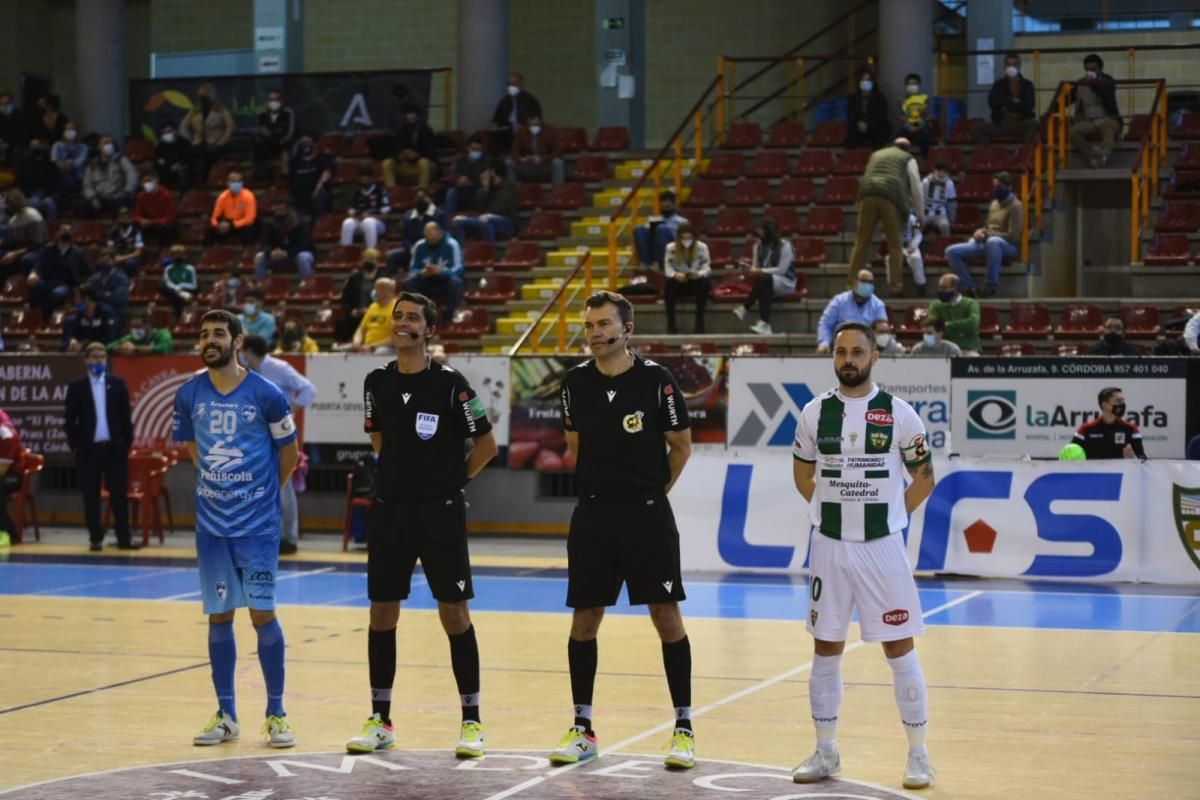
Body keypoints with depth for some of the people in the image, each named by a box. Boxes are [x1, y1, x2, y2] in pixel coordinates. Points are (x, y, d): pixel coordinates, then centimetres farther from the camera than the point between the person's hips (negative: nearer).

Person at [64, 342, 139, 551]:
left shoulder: (118, 383, 5)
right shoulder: (76, 386, 1)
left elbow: (126, 415, 7)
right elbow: (69, 419, 2)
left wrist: (127, 443, 2)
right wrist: (75, 446, -4)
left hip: (115, 447, 1)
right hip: (88, 449, -1)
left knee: (119, 494, 3)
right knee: (91, 496, 3)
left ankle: (124, 538, 7)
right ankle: (95, 539, 10)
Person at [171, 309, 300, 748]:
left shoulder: (265, 394, -9)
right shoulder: (189, 395, 0)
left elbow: (289, 449, 3)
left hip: (257, 523, -3)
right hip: (210, 523, 3)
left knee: (262, 613, -3)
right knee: (219, 616, 7)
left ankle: (276, 715, 8)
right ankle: (225, 716, 16)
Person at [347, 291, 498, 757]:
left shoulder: (450, 384, -10)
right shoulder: (377, 382, 4)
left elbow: (485, 444, -3)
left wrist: (453, 480, 1)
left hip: (440, 512, -4)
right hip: (389, 509, 4)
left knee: (454, 613, -1)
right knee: (382, 612, 6)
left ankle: (471, 723, 6)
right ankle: (380, 722, 16)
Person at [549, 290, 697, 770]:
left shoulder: (656, 380, -9)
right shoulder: (576, 383, 2)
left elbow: (681, 446, 2)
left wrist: (650, 491, 7)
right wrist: (598, 490, 14)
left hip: (647, 515, -3)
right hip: (592, 515, 4)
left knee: (666, 615, -2)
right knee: (584, 617, 5)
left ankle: (684, 729, 7)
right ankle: (582, 729, 16)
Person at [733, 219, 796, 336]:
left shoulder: (785, 246, -12)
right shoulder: (759, 245, 6)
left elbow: (781, 270, -18)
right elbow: (756, 267, 7)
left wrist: (762, 271, -25)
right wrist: (748, 265, -17)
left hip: (785, 283, -4)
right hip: (766, 283, 4)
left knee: (764, 279, -37)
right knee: (764, 287, -36)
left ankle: (744, 309, -35)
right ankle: (764, 325, -47)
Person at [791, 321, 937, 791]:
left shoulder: (898, 414, -5)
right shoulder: (815, 412, 2)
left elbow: (924, 478, 4)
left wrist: (889, 517, 2)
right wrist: (835, 511, 10)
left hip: (882, 546, -3)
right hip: (830, 546, 3)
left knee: (899, 650, 0)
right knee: (826, 650, 8)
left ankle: (918, 755, 9)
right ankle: (825, 752, 19)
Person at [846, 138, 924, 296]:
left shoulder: (876, 154, 32)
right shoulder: (908, 159, 20)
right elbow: (916, 188, 19)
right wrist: (920, 215, 28)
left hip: (868, 194, 3)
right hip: (891, 196, -3)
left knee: (862, 242, 4)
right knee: (895, 244, 5)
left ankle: (851, 284, -1)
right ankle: (895, 286, 1)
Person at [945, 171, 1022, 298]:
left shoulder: (1015, 206, -8)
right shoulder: (994, 203, 17)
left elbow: (1013, 236, -16)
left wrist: (986, 235, -14)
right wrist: (981, 232, -1)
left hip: (1008, 246, -8)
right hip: (987, 243, 8)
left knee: (993, 241, -45)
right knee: (951, 251, -11)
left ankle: (992, 284, -30)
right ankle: (970, 287, -17)